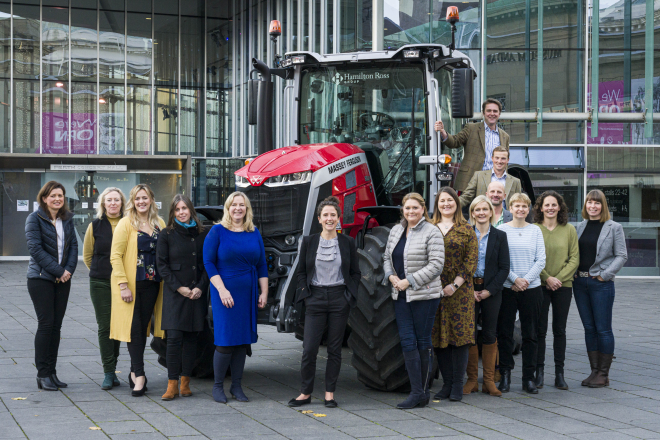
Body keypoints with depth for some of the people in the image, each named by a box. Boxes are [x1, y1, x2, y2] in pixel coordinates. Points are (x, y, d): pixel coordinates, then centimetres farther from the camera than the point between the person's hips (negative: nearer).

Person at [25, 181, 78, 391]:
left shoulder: (67, 219, 11)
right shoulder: (35, 218, -5)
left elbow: (73, 245, 9)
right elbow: (35, 248, -13)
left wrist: (69, 270, -8)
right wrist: (58, 271, -15)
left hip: (63, 279, 5)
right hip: (40, 278, -5)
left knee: (56, 326, 6)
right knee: (46, 324, -6)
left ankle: (51, 372, 12)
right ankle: (42, 374, 0)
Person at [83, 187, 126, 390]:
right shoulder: (95, 226, 3)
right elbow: (87, 255, 13)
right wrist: (100, 272, 9)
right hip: (100, 284, 0)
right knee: (105, 326, -3)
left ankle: (111, 369, 18)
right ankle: (109, 372, 0)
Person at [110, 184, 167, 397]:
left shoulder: (159, 225, 10)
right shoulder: (126, 224, -4)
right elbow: (115, 256, -7)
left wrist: (165, 282, 6)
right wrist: (123, 285, -15)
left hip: (152, 284, 4)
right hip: (131, 284, -4)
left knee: (144, 327, 9)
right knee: (134, 328, -5)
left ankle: (135, 372, 20)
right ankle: (139, 375, -3)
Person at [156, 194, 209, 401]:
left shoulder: (203, 234, 7)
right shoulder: (166, 235, 2)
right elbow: (161, 264, 1)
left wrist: (201, 287, -5)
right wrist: (179, 287, -8)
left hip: (197, 294, 2)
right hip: (174, 294, -2)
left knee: (191, 337, 5)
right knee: (174, 338, -8)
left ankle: (185, 382, 11)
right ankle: (172, 384, -4)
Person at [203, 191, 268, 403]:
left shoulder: (254, 234, 11)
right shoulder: (217, 231, -1)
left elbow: (261, 265, 14)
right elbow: (208, 262, -5)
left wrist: (264, 292, 6)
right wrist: (221, 289, -14)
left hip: (248, 294, 4)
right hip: (225, 293, -4)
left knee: (243, 340, 6)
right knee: (225, 341, -6)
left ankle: (236, 386, 14)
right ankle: (218, 386, 7)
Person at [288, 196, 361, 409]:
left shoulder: (347, 243, 5)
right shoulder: (308, 242, 5)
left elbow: (355, 273, 10)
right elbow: (301, 272, 9)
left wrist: (349, 294, -1)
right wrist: (306, 293, -2)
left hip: (340, 300, 0)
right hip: (315, 299, 0)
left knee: (335, 349, 5)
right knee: (309, 348, -5)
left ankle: (330, 393, 14)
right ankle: (306, 393, 9)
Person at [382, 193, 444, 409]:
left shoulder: (432, 233, -8)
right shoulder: (396, 231, 13)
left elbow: (436, 264, -14)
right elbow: (387, 258, 20)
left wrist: (409, 281, -16)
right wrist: (391, 276, 0)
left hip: (425, 296, -6)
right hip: (401, 296, 6)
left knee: (423, 341, 2)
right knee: (407, 341, 0)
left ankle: (424, 390, 10)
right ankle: (417, 392, 2)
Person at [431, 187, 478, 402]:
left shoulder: (466, 230, 4)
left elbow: (471, 261, -2)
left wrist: (455, 285, -12)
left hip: (460, 290, -2)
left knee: (459, 335, -3)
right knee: (439, 337, 4)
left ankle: (457, 385, 3)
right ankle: (446, 384, 12)